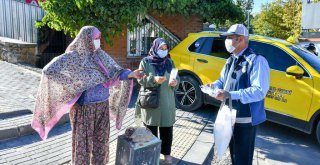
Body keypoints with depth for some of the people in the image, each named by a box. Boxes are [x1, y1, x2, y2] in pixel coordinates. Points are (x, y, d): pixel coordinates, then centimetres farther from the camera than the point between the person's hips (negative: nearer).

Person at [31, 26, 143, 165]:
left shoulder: (101, 55, 4)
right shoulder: (72, 57, -11)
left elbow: (116, 72, -1)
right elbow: (49, 70, -19)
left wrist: (131, 74, -18)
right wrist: (72, 83, -18)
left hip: (102, 105, 5)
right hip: (84, 108, -5)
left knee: (101, 140, 16)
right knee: (83, 141, 8)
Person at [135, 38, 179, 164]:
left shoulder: (169, 62, 8)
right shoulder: (146, 62, -1)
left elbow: (176, 78, 10)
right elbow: (141, 79, -6)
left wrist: (175, 82, -13)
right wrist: (154, 79, -22)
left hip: (166, 102, 2)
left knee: (167, 128, 8)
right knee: (151, 129, 8)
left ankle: (166, 152, 28)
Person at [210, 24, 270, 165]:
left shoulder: (257, 60, -19)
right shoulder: (231, 60, 9)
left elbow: (259, 91, -28)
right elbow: (222, 81, 18)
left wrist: (230, 95, -34)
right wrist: (213, 86, -6)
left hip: (245, 119, -8)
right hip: (230, 117, 8)